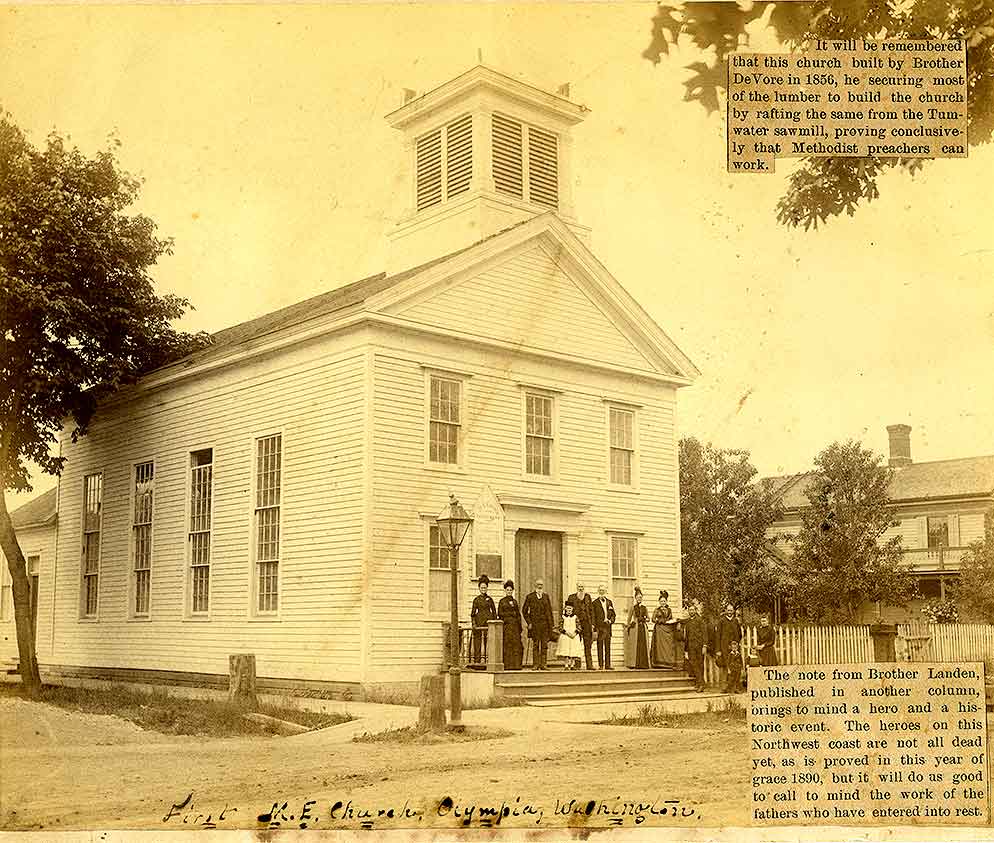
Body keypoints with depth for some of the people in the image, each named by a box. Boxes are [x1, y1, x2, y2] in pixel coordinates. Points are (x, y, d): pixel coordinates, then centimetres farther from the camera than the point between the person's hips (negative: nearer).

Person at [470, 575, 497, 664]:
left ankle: (487, 660, 1)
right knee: (478, 641, -4)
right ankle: (477, 660, -2)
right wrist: (474, 623, -4)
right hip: (479, 622, -1)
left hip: (488, 621, 1)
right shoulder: (476, 599, 6)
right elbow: (473, 612, 6)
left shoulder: (490, 599, 10)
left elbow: (494, 611, 12)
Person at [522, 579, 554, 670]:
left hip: (545, 624, 2)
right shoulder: (530, 597, 4)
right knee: (535, 645, -2)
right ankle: (535, 665, 1)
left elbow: (549, 611, 13)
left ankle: (543, 664, 4)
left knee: (544, 645, 1)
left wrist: (551, 625, 7)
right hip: (534, 624, -2)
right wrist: (529, 622, -2)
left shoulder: (546, 596, 13)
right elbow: (524, 611, 6)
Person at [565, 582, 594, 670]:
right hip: (577, 622, -1)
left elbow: (591, 610, 13)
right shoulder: (572, 597, 6)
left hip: (587, 622, 1)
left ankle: (589, 665, -2)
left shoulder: (587, 596, 13)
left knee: (587, 644, -1)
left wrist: (592, 623, 6)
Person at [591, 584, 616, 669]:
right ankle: (600, 665, 0)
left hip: (608, 627, 4)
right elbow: (593, 617, -3)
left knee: (608, 647, 5)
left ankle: (607, 665, 8)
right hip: (599, 627, -4)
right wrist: (594, 629, -9)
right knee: (600, 647, -2)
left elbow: (613, 614, 18)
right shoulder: (595, 603, 0)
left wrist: (610, 620, -3)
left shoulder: (609, 602, 13)